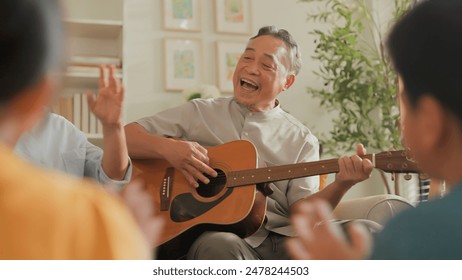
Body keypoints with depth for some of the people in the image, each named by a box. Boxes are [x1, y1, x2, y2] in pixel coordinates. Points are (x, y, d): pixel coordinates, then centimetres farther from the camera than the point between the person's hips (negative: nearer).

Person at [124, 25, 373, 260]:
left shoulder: (302, 140, 14)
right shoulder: (198, 113, 12)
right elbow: (124, 138, 8)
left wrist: (340, 184, -16)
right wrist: (167, 147, -11)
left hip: (282, 239, 2)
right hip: (215, 234, -2)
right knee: (220, 247, -39)